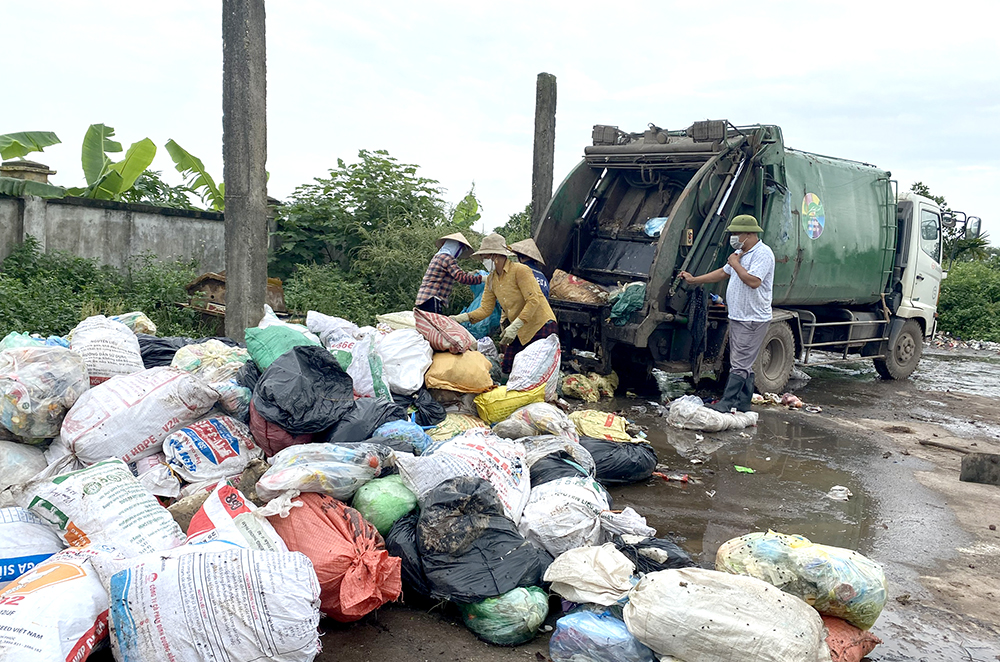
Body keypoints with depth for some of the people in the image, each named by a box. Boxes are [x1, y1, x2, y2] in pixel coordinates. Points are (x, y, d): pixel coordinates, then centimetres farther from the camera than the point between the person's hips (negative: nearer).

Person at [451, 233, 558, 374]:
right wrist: (462, 317, -11)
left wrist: (514, 326, -30)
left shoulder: (520, 270, -15)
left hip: (541, 326, -8)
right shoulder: (491, 279, 8)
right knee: (507, 368, 3)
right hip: (521, 331, 8)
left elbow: (533, 301, -22)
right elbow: (485, 309, 6)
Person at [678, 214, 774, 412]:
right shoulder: (741, 253, 16)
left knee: (739, 364, -9)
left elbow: (753, 281, -27)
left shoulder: (763, 253, -15)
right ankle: (743, 403, 21)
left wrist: (735, 263, -14)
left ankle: (726, 403, -9)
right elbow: (722, 273, 26)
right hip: (738, 318, 10)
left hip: (753, 320, -10)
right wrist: (694, 280, 25)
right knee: (744, 363, 14)